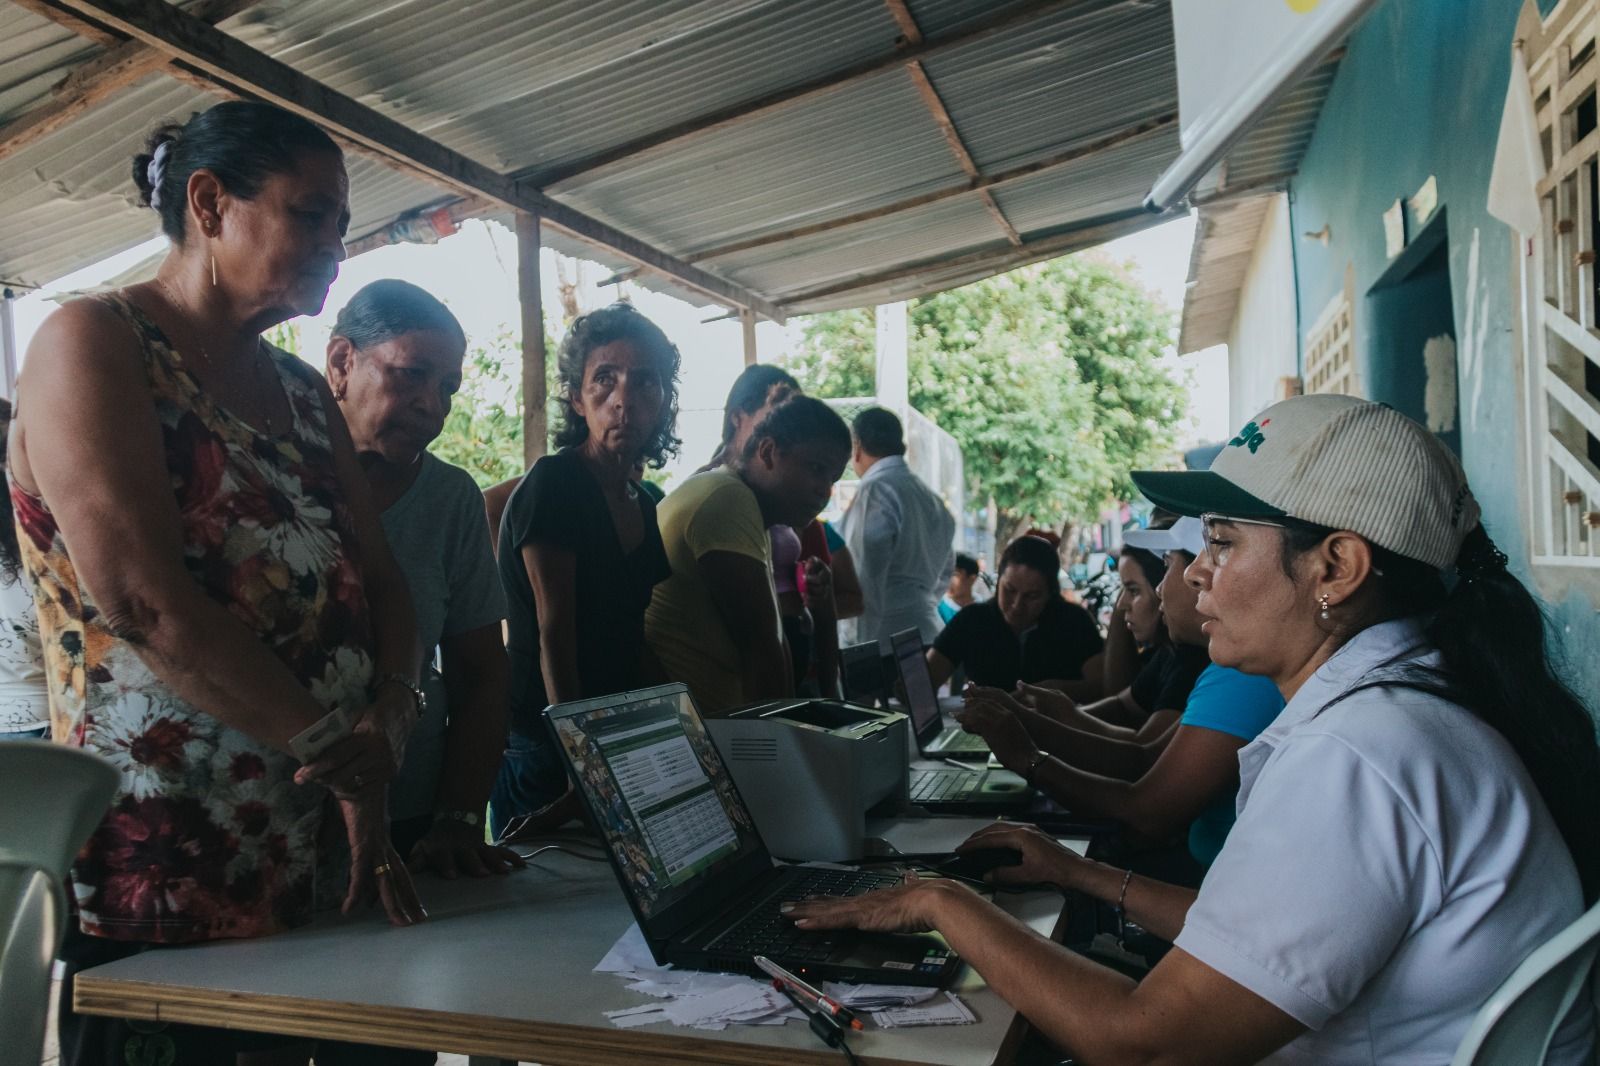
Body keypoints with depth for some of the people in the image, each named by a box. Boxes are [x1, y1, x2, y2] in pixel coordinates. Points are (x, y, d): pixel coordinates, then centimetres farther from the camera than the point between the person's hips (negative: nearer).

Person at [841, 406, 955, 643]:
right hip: (925, 628, 8)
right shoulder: (927, 493, 16)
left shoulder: (875, 490, -10)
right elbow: (945, 566, 24)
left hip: (888, 635, -8)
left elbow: (867, 578, -15)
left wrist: (861, 645, -12)